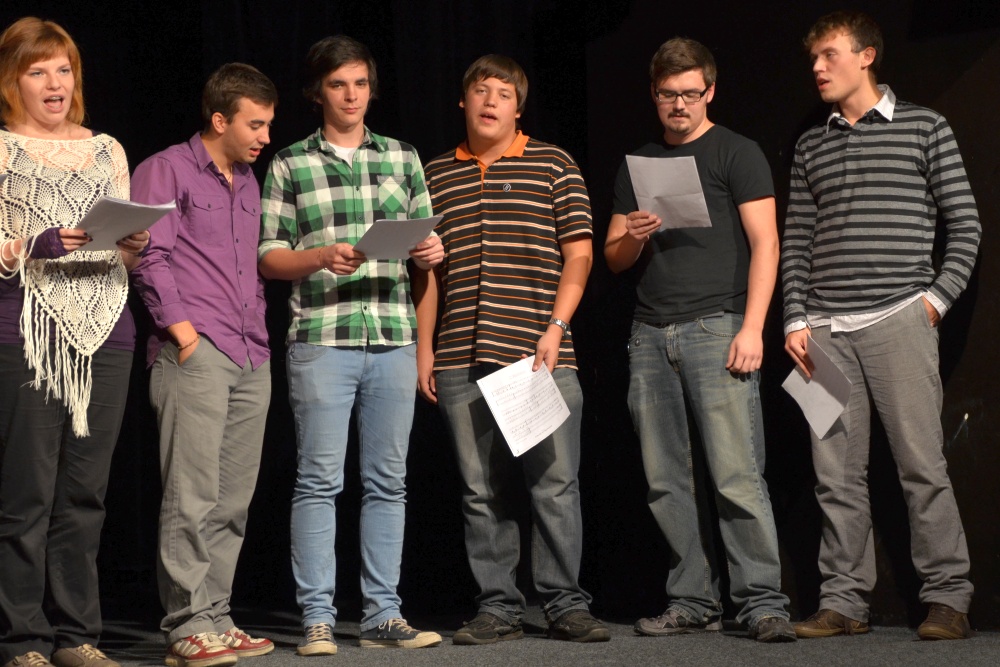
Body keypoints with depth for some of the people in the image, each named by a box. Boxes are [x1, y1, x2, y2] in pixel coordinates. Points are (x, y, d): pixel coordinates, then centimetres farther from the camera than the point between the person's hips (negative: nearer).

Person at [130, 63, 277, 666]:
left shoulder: (248, 182, 23)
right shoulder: (167, 171, 0)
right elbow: (150, 255, -8)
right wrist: (179, 324, -15)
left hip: (251, 356, 8)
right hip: (196, 352, -8)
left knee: (234, 498, 6)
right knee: (194, 494, -11)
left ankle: (215, 617, 11)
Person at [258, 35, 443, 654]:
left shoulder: (403, 158, 15)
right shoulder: (290, 166, 6)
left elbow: (424, 242, 17)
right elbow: (269, 256, 3)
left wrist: (431, 252, -6)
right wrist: (323, 257, -14)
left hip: (394, 340, 3)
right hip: (322, 341, -3)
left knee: (388, 481, 5)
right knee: (320, 480, -4)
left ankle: (383, 614, 11)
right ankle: (318, 619, 0)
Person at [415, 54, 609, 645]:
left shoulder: (553, 165, 6)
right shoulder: (437, 175, 15)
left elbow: (579, 253, 2)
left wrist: (555, 329, -8)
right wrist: (424, 346, 11)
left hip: (540, 355, -3)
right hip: (462, 362, 3)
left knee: (555, 485, -3)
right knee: (482, 492, 4)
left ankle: (566, 606, 5)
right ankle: (498, 609, 10)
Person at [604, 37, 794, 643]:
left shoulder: (737, 154, 5)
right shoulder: (638, 164, 20)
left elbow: (764, 242, -2)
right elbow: (613, 258, 21)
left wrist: (752, 328, -13)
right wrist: (633, 237, -3)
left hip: (716, 327, -5)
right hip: (650, 336, 5)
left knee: (737, 474, -11)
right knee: (669, 481, 2)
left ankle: (763, 602, -8)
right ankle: (693, 603, 7)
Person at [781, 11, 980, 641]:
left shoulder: (924, 128, 6)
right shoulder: (811, 146, 17)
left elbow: (965, 226, 5)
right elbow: (796, 241, 15)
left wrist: (937, 297, -5)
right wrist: (797, 320, 5)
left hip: (899, 321, -4)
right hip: (826, 328, 4)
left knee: (922, 465, -6)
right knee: (837, 473, 3)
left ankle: (948, 598, -1)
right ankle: (844, 601, 8)